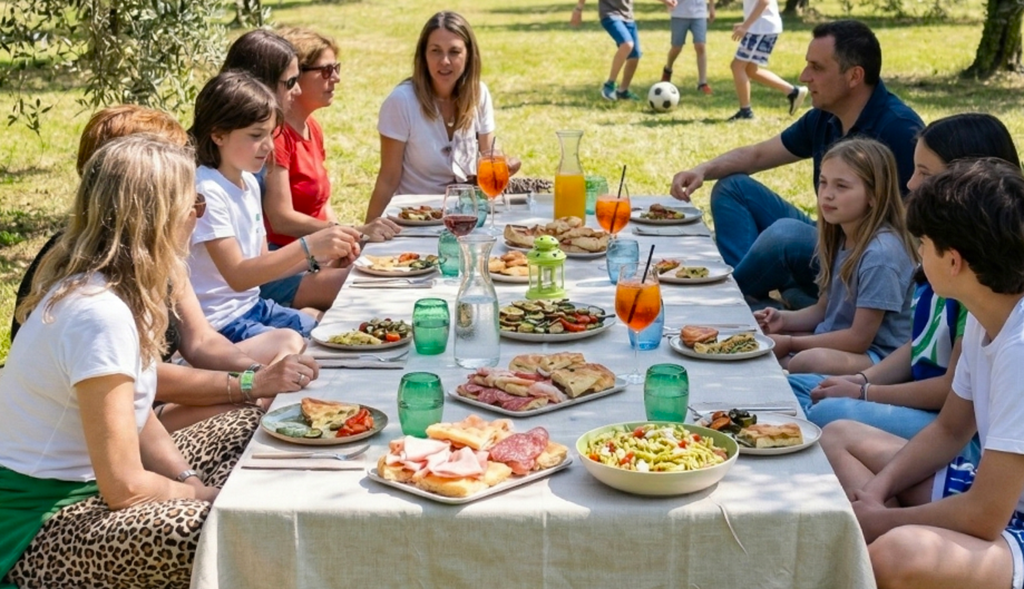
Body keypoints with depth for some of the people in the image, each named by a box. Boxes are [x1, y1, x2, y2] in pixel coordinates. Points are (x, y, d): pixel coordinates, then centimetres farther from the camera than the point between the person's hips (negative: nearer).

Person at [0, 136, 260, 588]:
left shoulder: (94, 285, 1)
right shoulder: (101, 316, -28)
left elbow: (137, 419, 9)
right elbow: (124, 487, -25)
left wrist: (191, 481, -5)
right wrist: (200, 493, -9)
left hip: (82, 481, 10)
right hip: (38, 527, -10)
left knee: (252, 428, 10)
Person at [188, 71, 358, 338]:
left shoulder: (249, 184, 7)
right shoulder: (207, 191, -19)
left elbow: (261, 264, 10)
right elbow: (238, 276, -23)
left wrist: (318, 257, -5)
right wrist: (307, 247, -29)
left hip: (253, 306, 9)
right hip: (222, 324, -9)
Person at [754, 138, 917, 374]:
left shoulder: (881, 252, -21)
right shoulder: (840, 238, 6)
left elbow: (859, 338, -20)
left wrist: (790, 343, -14)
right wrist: (783, 319, -2)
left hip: (878, 357, -9)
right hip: (839, 341, 9)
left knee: (809, 360, -35)